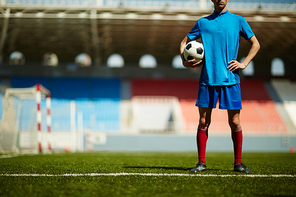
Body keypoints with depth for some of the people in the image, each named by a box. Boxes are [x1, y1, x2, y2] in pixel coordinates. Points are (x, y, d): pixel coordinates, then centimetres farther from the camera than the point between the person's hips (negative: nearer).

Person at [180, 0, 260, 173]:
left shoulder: (238, 20, 8)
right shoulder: (203, 22, 11)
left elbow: (255, 44, 12)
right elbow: (185, 42, 19)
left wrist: (244, 63, -2)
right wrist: (185, 61, 1)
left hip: (230, 79, -1)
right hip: (207, 80, 1)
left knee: (235, 122, 0)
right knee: (204, 122, 0)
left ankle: (238, 163, 11)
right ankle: (202, 162, 9)